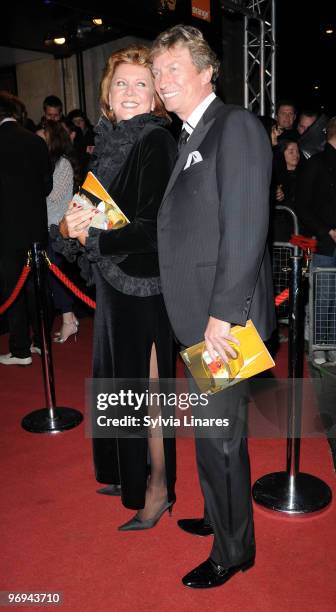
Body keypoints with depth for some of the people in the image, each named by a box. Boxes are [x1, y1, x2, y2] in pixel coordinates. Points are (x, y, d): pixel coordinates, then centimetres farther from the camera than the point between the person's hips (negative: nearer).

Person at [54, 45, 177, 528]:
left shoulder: (155, 143, -14)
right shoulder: (110, 141, 10)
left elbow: (152, 228, -21)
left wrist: (91, 238, -13)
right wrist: (72, 224, -6)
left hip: (145, 284, -8)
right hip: (114, 282, 8)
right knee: (123, 380, 18)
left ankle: (158, 489, 24)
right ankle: (131, 473, 39)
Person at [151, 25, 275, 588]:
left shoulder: (236, 126, -11)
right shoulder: (189, 136, 17)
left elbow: (247, 229, -20)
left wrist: (222, 314, -22)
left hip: (224, 317, -9)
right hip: (198, 314, 9)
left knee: (219, 435, 4)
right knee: (210, 429, 21)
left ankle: (233, 550, 26)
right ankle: (221, 516, 42)